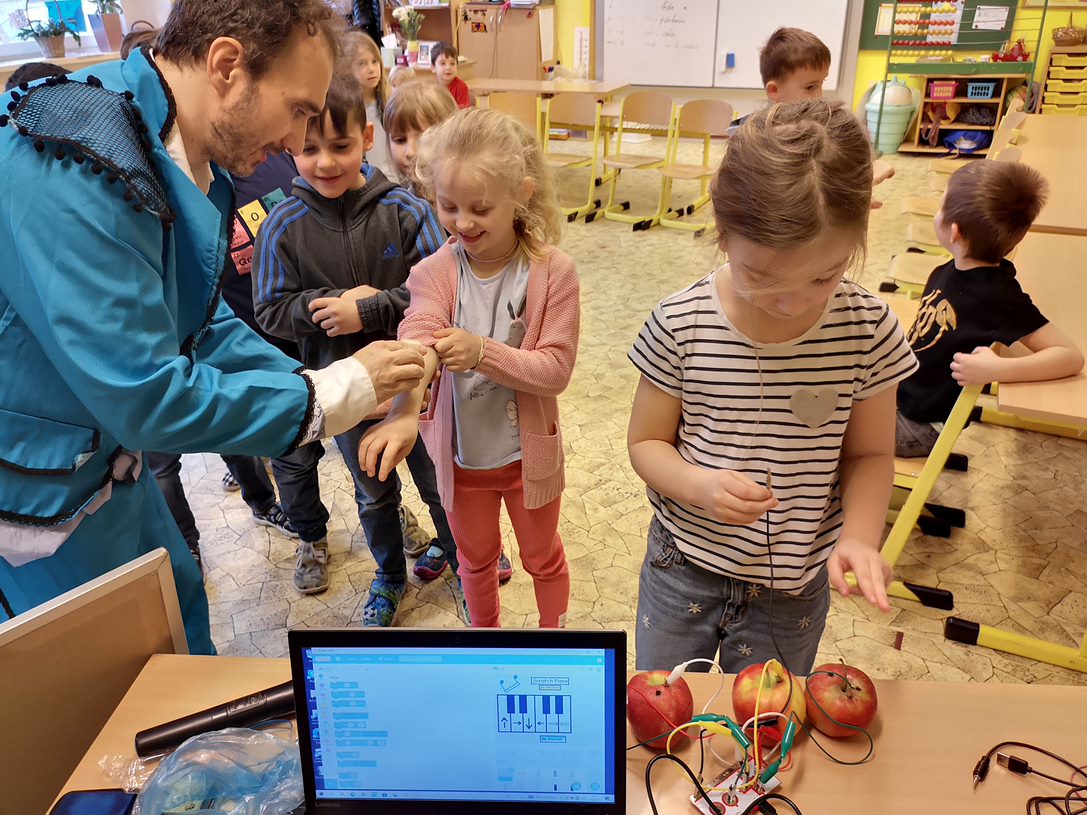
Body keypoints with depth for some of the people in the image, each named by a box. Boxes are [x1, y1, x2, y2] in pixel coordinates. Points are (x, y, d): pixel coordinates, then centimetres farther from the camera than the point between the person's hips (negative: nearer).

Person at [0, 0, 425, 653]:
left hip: (108, 462, 8)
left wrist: (330, 383, -3)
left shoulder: (194, 167, -3)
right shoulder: (74, 166, -32)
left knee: (181, 612, 24)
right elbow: (146, 397, -31)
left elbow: (201, 324, 6)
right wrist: (328, 395, -22)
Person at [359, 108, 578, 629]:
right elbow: (418, 344, -33)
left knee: (543, 557, 22)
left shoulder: (552, 272, -18)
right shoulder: (434, 273, -15)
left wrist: (484, 352, -35)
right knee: (476, 559, 24)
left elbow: (555, 369, -19)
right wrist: (404, 413, -53)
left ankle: (553, 637, 49)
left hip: (528, 451, -1)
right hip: (461, 454, 2)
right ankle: (484, 635, 52)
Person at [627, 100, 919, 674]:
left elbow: (869, 454, -3)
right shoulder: (679, 325, -18)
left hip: (793, 588, 0)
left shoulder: (867, 330, -15)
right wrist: (699, 484, -27)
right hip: (683, 565, 0)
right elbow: (646, 442, -7)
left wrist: (860, 533, -21)